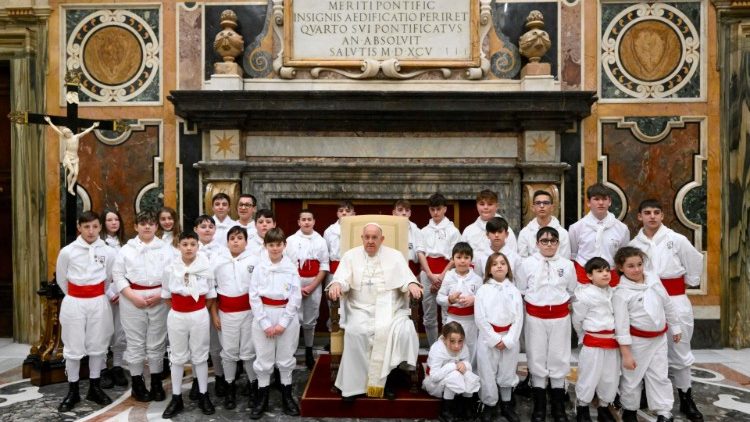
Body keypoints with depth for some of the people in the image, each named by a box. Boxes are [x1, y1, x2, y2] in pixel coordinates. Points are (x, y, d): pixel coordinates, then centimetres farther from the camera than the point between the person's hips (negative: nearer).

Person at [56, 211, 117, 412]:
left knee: (98, 346, 8)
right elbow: (61, 279, 8)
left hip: (98, 303, 1)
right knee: (73, 348, 4)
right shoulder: (67, 252, -6)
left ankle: (95, 388, 22)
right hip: (74, 303, -1)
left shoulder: (108, 252, -3)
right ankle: (72, 392, 17)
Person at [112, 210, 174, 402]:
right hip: (132, 300, 0)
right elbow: (118, 275, 0)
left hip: (159, 300, 0)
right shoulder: (127, 249, 5)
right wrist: (133, 296, -11)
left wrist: (160, 295, -11)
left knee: (157, 343, 7)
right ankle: (137, 384, 18)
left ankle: (157, 383, 20)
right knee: (135, 343, 5)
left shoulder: (166, 248, 6)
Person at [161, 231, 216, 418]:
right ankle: (176, 398, 21)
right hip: (176, 316, 1)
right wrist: (177, 310, 3)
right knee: (177, 357, 10)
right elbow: (166, 295, 7)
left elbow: (210, 296, 3)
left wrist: (199, 311, 1)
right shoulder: (170, 269, -4)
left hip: (199, 316, -1)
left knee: (200, 356, 10)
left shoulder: (206, 267, -6)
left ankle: (203, 396, 21)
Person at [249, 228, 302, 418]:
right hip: (263, 316, 0)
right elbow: (254, 297, -5)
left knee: (286, 357, 9)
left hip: (287, 316, 0)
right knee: (263, 358, 6)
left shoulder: (291, 268, -2)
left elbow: (296, 298, -5)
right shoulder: (259, 268, -2)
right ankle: (262, 398, 20)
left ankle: (287, 396, 24)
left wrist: (283, 323, -11)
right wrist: (265, 324, -11)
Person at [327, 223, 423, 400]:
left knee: (404, 331, -27)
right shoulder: (350, 255, 10)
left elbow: (406, 277, 1)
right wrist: (336, 284, -25)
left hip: (390, 309, 1)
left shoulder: (395, 255, 11)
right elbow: (342, 278, -1)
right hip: (361, 309, 0)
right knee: (355, 331, -31)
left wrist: (412, 284, -23)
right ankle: (355, 382, -19)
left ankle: (386, 376, -11)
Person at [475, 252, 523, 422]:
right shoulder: (483, 290, -3)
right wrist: (495, 339, -11)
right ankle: (489, 406, 20)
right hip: (488, 338, -2)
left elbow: (518, 319, -1)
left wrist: (508, 341, -10)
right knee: (488, 374, 3)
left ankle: (507, 405, 30)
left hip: (510, 338, 2)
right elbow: (480, 318, -8)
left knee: (507, 373, 12)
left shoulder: (514, 291, 3)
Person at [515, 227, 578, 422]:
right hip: (535, 317, -1)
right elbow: (520, 291, 2)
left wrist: (560, 303, 7)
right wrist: (533, 303, -1)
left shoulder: (567, 265, 2)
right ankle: (539, 406, 20)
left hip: (560, 317, 1)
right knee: (537, 358, 7)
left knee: (559, 358, 8)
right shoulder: (527, 264, -3)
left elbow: (572, 291, 11)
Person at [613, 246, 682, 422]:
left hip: (659, 338, 5)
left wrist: (675, 327, 17)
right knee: (633, 377, 8)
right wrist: (626, 354, -18)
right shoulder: (621, 293, -18)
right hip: (637, 340, -4)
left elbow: (668, 305, 12)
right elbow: (621, 325, -17)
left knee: (660, 376, 11)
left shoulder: (654, 279, -1)